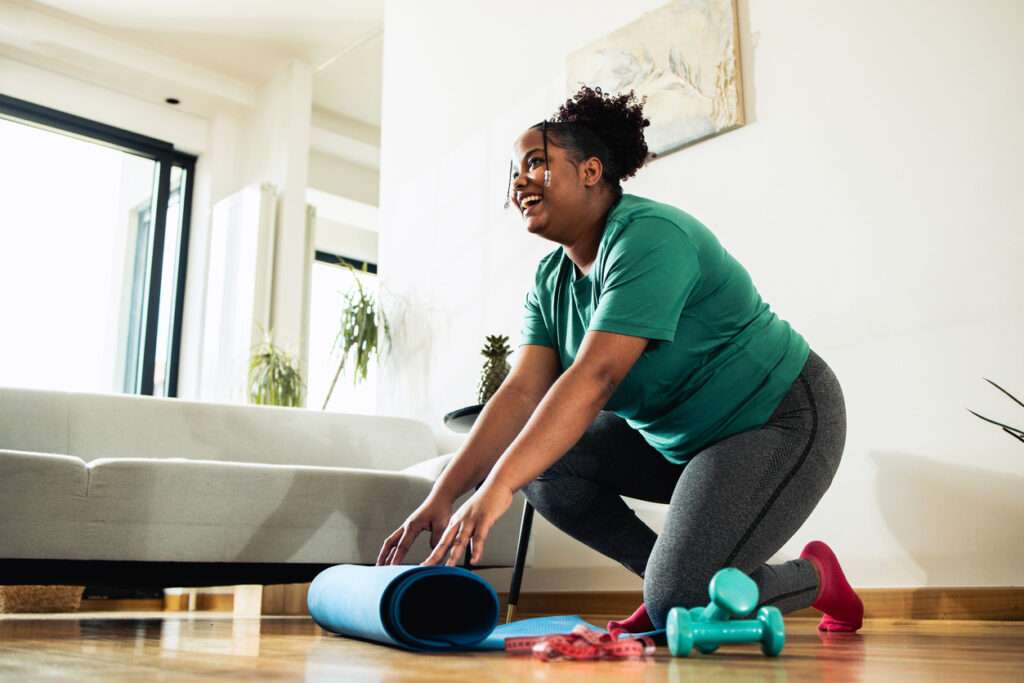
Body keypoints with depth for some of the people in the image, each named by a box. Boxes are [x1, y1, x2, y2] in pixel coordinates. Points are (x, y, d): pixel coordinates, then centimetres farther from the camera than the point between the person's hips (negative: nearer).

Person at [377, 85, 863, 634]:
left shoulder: (648, 237, -24)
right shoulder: (552, 280, 2)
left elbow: (594, 377, -36)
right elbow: (522, 391, -8)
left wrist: (498, 486, -43)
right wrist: (443, 495, -19)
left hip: (779, 420, -8)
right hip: (678, 438, 8)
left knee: (681, 605, -21)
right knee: (542, 457, -6)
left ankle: (818, 576, 9)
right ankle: (669, 572, 4)